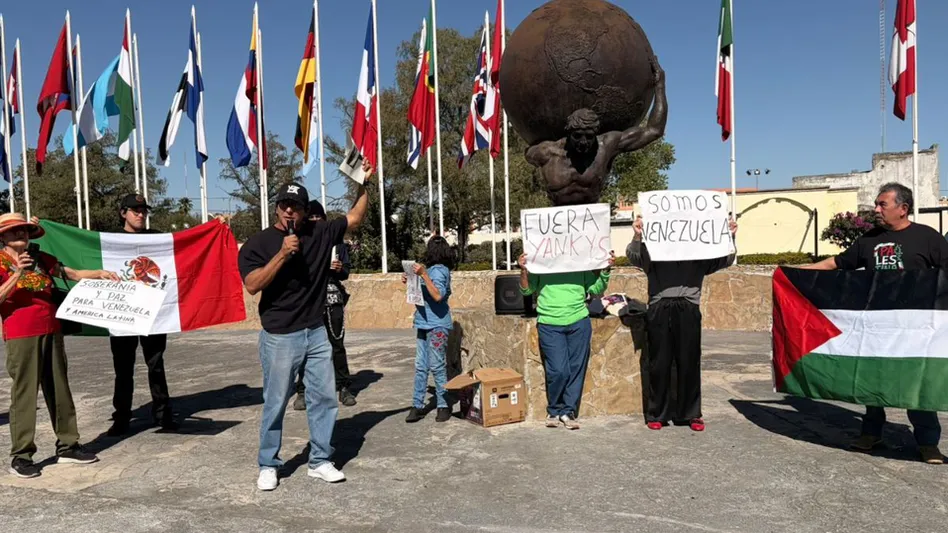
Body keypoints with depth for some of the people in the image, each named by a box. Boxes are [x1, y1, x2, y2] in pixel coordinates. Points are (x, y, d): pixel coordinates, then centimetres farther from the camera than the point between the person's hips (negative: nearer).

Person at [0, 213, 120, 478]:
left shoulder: (40, 258, 13)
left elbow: (73, 274, 13)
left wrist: (100, 274, -1)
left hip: (51, 331, 6)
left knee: (59, 389, 9)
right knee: (24, 393, -3)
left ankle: (67, 446, 18)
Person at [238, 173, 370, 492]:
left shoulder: (319, 233, 3)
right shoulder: (258, 244, -7)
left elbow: (356, 218, 10)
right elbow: (252, 285, -18)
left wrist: (363, 182, 3)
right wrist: (283, 253, -24)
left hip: (316, 333, 4)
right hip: (280, 337, -4)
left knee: (324, 398, 8)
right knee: (276, 403, 5)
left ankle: (320, 461, 21)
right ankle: (268, 465, 21)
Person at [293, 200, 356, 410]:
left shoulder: (336, 241, 8)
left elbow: (346, 273, 10)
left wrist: (339, 269, -11)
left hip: (333, 300, 1)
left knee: (337, 345, 5)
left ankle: (344, 387, 14)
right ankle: (303, 391, 10)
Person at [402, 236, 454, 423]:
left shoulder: (439, 271, -11)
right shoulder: (431, 269, 13)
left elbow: (438, 296, -23)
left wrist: (423, 274, -23)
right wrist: (410, 282, 7)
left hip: (437, 325, -8)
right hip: (424, 324, 8)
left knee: (437, 366, -2)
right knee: (420, 367, 8)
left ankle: (444, 405, 9)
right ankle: (417, 406, 12)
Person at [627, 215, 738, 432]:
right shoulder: (652, 250, 14)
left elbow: (725, 260, 14)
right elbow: (633, 257, -3)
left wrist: (729, 238, -3)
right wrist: (637, 237, -23)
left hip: (688, 310, 2)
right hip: (659, 309, -1)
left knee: (689, 363, 3)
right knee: (659, 364, 2)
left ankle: (690, 414, 15)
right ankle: (656, 414, 12)